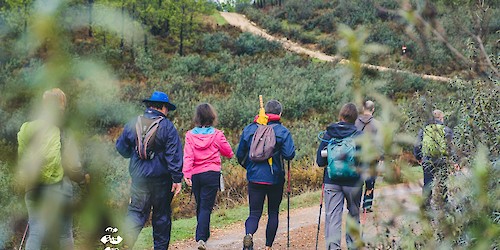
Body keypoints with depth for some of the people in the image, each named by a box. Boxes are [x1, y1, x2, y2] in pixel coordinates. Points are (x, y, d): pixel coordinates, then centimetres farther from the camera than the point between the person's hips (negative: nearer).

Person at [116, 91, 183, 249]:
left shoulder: (133, 124, 3)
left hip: (139, 177, 2)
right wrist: (177, 179, -12)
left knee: (136, 212, 4)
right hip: (161, 178, -2)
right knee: (162, 215, 11)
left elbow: (121, 148, 14)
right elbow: (174, 154, -13)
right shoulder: (167, 126, -8)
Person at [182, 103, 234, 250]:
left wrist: (186, 174, -13)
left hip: (195, 175, 3)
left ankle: (204, 235, 29)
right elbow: (229, 153, 7)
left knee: (200, 206, 17)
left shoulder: (190, 135, -1)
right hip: (211, 173, -3)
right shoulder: (216, 135, -5)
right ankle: (201, 238, -17)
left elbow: (188, 156, -9)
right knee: (206, 207, -4)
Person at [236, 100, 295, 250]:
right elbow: (289, 155, -15)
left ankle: (248, 234, -27)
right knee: (273, 213, 14)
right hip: (275, 178, -2)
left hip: (254, 177, 2)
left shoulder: (249, 129, 3)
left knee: (254, 213, 3)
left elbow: (240, 154, 7)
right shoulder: (282, 131, -7)